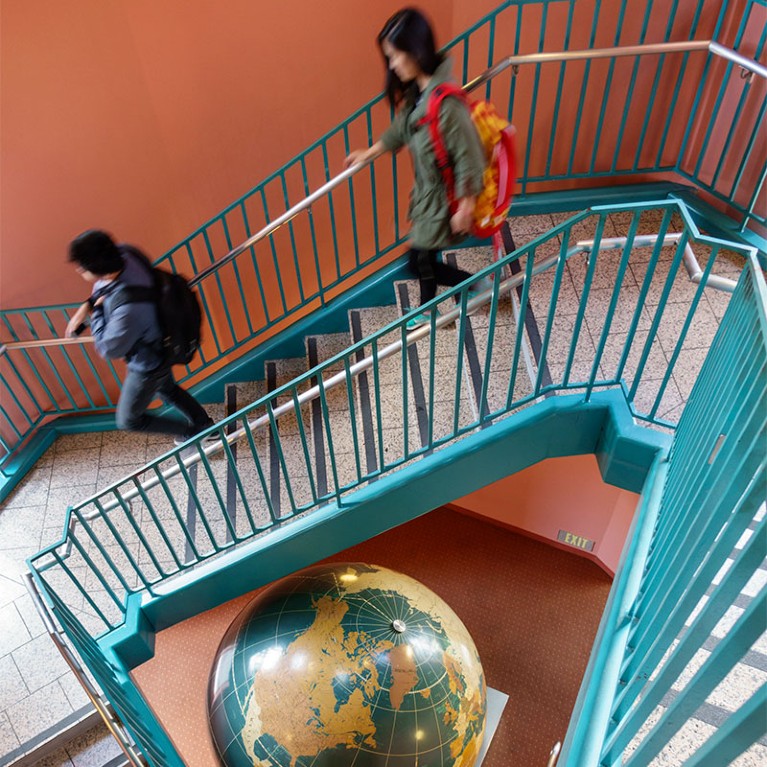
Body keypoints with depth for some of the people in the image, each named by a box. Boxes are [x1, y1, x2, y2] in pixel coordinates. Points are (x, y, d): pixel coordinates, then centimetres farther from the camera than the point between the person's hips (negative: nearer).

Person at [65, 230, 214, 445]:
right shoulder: (124, 254, -22)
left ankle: (192, 432, 33)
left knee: (127, 420, 18)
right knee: (166, 389, 35)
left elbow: (109, 349, -26)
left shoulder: (128, 309, -45)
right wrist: (86, 306, -8)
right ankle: (205, 424, 54)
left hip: (147, 366, -8)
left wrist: (95, 310, -18)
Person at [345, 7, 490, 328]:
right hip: (427, 188, 8)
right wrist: (369, 153, 25)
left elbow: (468, 159, -26)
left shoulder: (446, 101, -32)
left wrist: (465, 209, -20)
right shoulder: (416, 89, -4)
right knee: (424, 256, 22)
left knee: (419, 262, 7)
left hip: (444, 196, -8)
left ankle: (478, 284, 26)